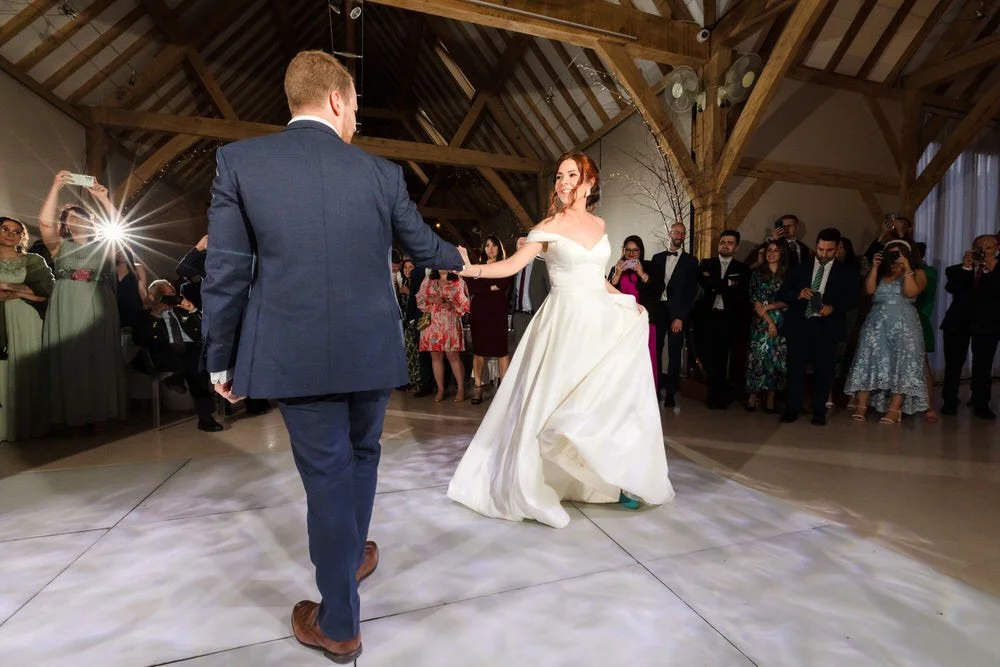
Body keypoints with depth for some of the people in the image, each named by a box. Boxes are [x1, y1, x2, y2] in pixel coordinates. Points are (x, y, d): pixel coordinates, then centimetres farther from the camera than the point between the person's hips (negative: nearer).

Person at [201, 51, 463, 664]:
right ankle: (354, 556, 46)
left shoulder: (238, 161, 0)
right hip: (372, 351, 2)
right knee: (361, 457, 23)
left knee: (326, 474, 9)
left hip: (294, 355, -1)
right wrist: (459, 259, 37)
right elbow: (423, 245, 15)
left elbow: (226, 272, -2)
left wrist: (221, 359, 8)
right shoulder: (382, 172, 2)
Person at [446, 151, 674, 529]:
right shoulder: (550, 226, -3)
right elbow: (512, 265, -11)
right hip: (566, 323, -5)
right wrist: (471, 269, -25)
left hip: (602, 320, 5)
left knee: (614, 398, 6)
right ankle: (534, 486, 14)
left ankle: (618, 480, 22)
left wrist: (626, 300, 15)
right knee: (556, 402, -3)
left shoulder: (598, 224, 12)